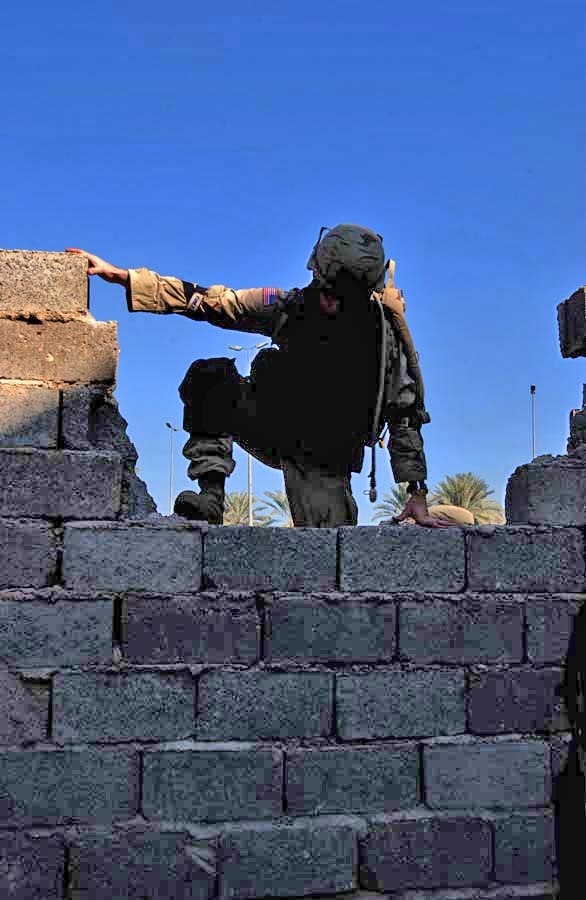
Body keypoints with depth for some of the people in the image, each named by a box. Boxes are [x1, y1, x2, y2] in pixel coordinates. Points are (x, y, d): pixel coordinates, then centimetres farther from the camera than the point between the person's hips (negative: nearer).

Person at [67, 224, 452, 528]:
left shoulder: (383, 330, -13)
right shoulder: (288, 306, -8)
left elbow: (404, 415, -9)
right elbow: (206, 301, -7)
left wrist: (418, 496, -12)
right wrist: (119, 275, -13)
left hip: (324, 458, -2)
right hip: (275, 431, 2)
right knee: (207, 376, -20)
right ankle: (210, 495, -23)